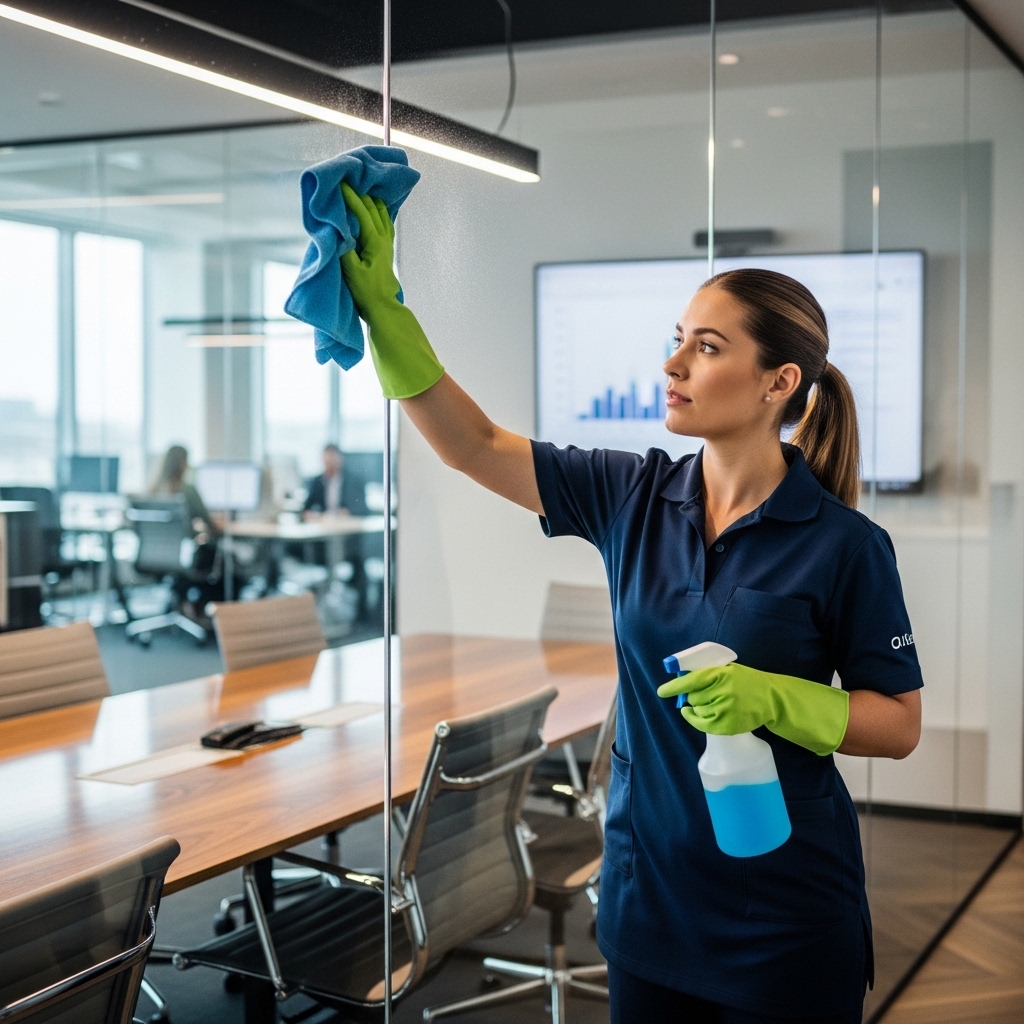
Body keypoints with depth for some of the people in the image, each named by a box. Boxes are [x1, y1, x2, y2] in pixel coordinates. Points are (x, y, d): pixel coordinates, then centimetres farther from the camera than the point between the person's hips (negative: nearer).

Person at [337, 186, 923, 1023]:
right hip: (648, 892, 4)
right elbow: (474, 445, -3)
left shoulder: (844, 543, -14)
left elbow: (900, 724, -8)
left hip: (786, 915, -4)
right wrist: (382, 308, -12)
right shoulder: (632, 497, -2)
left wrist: (770, 700, -25)